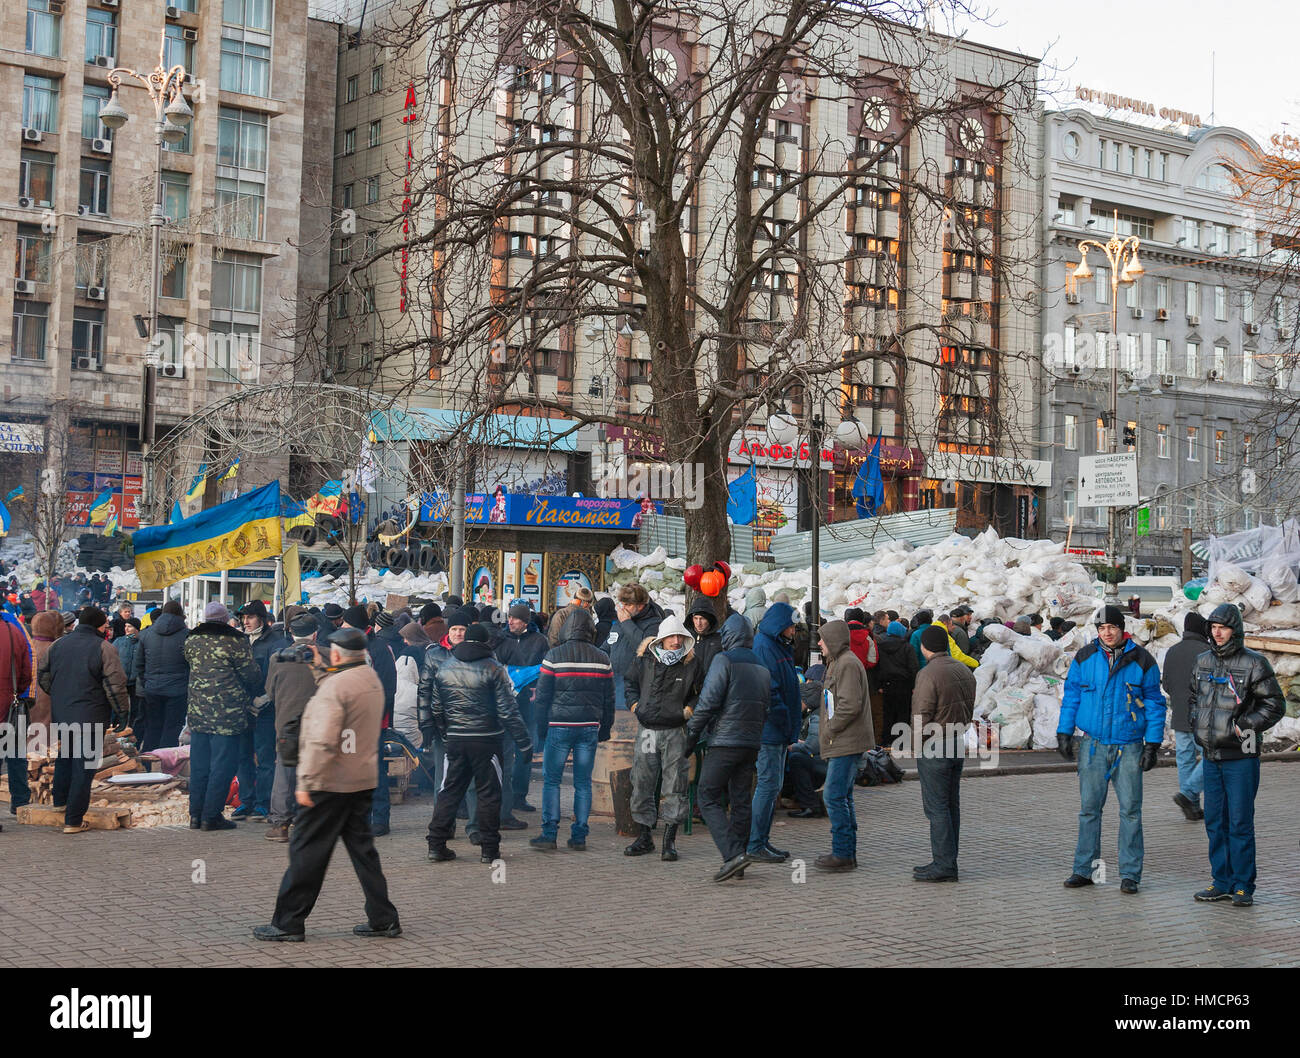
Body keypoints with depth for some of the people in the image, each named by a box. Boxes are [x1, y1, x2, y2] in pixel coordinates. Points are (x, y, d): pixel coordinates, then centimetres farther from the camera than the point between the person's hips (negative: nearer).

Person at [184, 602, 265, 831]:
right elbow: (251, 674, -3)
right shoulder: (236, 641, -9)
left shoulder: (191, 640, 7)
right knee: (222, 765, 1)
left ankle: (196, 815, 16)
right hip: (227, 714, -5)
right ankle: (211, 816, 1)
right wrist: (260, 690, 15)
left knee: (199, 765, 12)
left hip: (198, 710, 5)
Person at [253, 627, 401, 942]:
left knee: (306, 850, 1)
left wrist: (306, 782, -19)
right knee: (362, 848, 13)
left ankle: (288, 922, 8)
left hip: (331, 783, -8)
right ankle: (383, 919, 14)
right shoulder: (373, 680, 10)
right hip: (364, 780, 8)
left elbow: (322, 741, -23)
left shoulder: (335, 686, -18)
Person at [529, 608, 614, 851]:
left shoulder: (554, 656, -5)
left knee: (551, 779, 4)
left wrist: (541, 726, 6)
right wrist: (605, 729, 18)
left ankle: (549, 834, -1)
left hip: (560, 725, -3)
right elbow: (609, 698, 9)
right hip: (590, 727, 3)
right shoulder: (602, 658, 5)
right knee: (583, 782, 7)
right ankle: (579, 836, 7)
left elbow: (542, 695, -3)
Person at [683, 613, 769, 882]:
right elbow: (765, 709, 17)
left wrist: (691, 738, -6)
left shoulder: (724, 660, -7)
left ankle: (733, 854, -17)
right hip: (752, 743, 7)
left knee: (708, 799, -3)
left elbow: (708, 702, -12)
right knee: (740, 800, 11)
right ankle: (738, 862, 12)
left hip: (725, 741, -7)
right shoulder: (762, 668, 16)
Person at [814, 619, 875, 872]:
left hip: (846, 743, -11)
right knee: (842, 797, 13)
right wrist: (826, 730, 14)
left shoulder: (848, 664, -13)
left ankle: (842, 854, -8)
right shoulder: (837, 663, 20)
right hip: (841, 744, 11)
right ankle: (848, 853, 18)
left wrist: (829, 730, -13)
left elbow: (850, 705, -22)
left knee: (834, 797, -11)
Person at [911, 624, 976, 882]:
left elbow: (921, 718, -19)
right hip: (959, 743, 9)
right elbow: (969, 710, 15)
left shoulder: (928, 674, -18)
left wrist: (917, 737, -2)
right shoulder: (964, 670, 10)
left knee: (936, 807, -4)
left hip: (934, 746, -9)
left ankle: (944, 864, -4)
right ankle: (948, 861, 19)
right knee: (952, 804, 13)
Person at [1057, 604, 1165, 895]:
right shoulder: (1085, 658, 3)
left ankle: (1130, 874, 8)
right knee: (1089, 808, 6)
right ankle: (1084, 869, 14)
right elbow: (1071, 695, 11)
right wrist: (1064, 732, 5)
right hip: (1093, 744, 2)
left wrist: (1152, 744, -2)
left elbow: (1154, 703, 3)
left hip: (1129, 746, -1)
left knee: (1130, 810, 0)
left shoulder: (1142, 661, -2)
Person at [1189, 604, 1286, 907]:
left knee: (1240, 823, -3)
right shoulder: (1203, 662, 9)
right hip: (1211, 756, 6)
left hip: (1241, 757, -6)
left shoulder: (1254, 663, -8)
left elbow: (1275, 704, -6)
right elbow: (1192, 694, 24)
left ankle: (1243, 886, 5)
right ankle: (1222, 882, 18)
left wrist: (1244, 726, -13)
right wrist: (1196, 722, 9)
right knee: (1215, 822, 9)